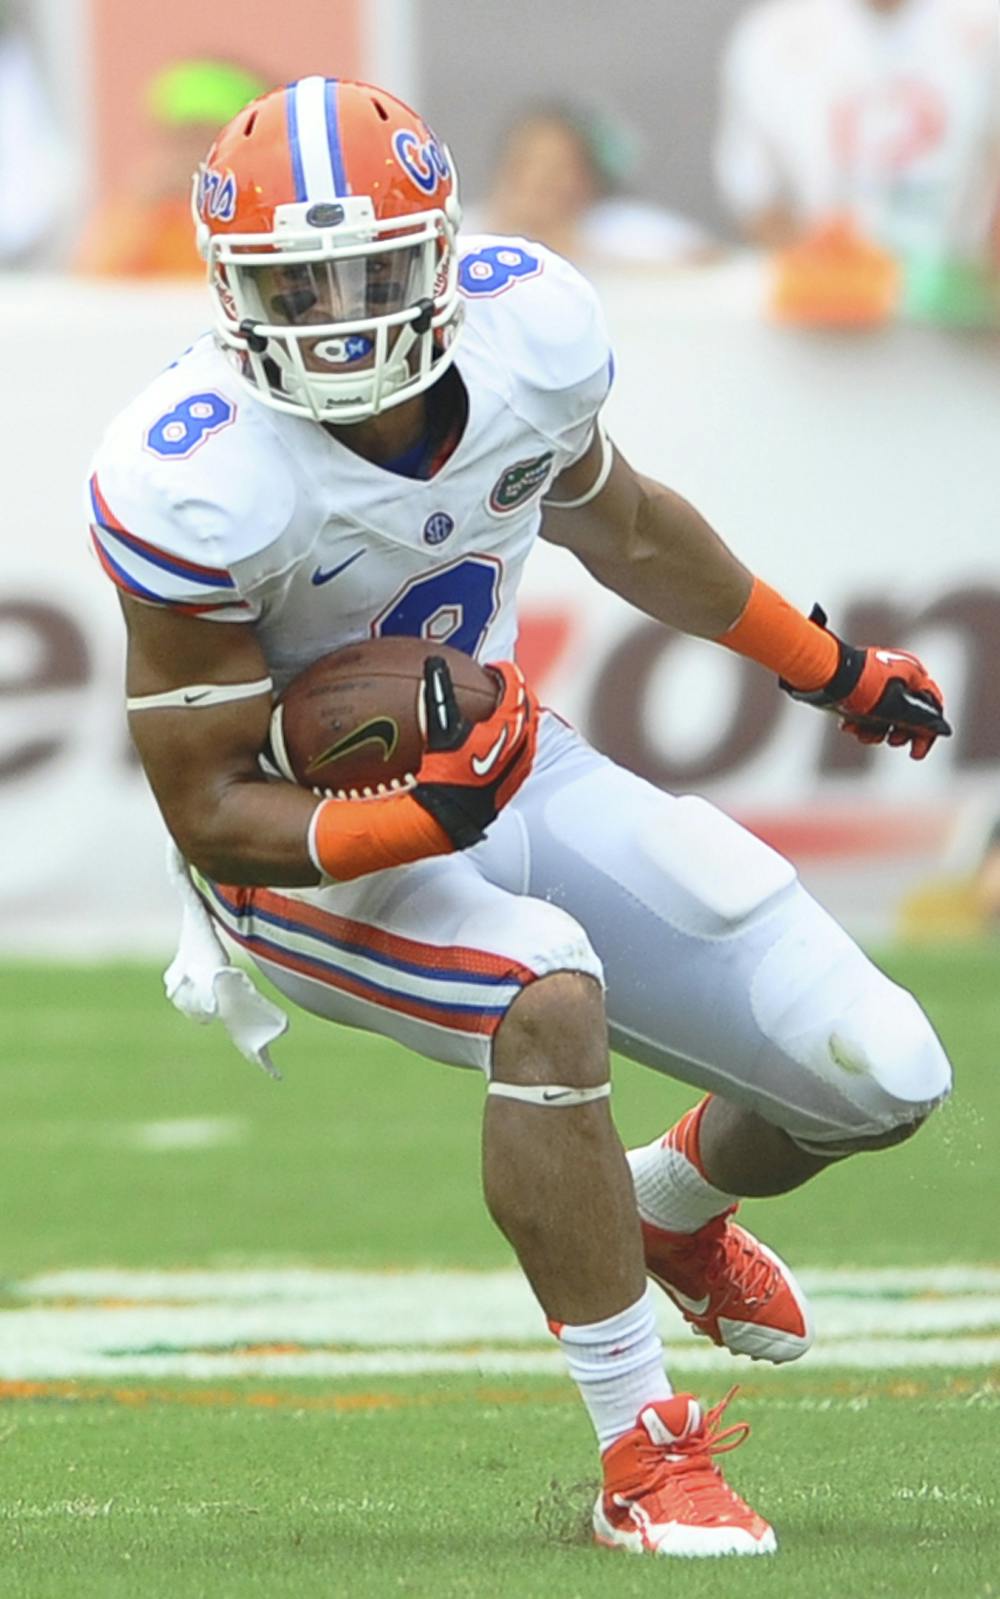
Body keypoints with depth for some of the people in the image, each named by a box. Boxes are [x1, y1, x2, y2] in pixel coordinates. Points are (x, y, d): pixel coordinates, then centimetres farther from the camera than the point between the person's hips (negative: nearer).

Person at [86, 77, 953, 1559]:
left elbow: (613, 520, 11)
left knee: (879, 1076, -3)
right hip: (320, 848, -6)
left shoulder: (529, 330, -14)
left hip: (511, 768, 6)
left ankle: (677, 1205, 34)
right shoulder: (202, 484, -29)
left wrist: (829, 668, 21)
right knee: (548, 989, -37)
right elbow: (208, 814, -22)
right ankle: (642, 1457, -24)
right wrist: (421, 822, -38)